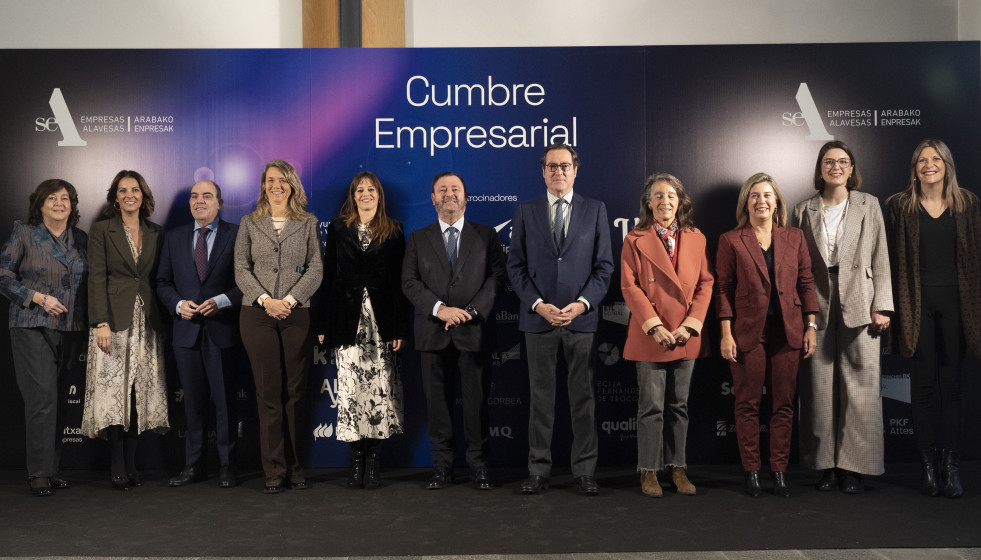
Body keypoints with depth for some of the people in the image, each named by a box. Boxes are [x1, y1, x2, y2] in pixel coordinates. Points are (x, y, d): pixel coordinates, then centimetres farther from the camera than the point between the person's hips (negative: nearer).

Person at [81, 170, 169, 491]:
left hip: (147, 320, 3)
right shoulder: (101, 230, 3)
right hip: (115, 319, -3)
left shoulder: (156, 234, 13)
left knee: (140, 392, 3)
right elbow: (97, 278, -4)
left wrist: (163, 319, 7)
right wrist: (101, 322, -13)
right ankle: (117, 467, 2)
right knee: (114, 390, -6)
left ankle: (131, 462, 11)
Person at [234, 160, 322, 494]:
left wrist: (290, 299, -11)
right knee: (269, 392, 0)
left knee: (295, 391, 2)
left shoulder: (308, 223, 9)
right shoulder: (249, 223, 11)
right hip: (257, 315, 0)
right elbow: (241, 269, 5)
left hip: (297, 314, 0)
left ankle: (294, 467, 12)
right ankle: (274, 470, 8)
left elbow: (315, 268, 2)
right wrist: (265, 300, -11)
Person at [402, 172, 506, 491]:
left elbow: (496, 277, 1)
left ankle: (479, 467, 13)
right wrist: (439, 308, -12)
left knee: (477, 401, 2)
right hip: (433, 333, 1)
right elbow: (409, 282, 3)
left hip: (474, 332, -1)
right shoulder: (418, 239, 13)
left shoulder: (487, 236, 10)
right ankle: (442, 467, 15)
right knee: (438, 402, 5)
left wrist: (471, 311, -12)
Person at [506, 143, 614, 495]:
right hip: (538, 318, 0)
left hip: (582, 317, 0)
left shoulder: (595, 210, 8)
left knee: (583, 397, 5)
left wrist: (582, 303, -10)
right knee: (541, 397, 6)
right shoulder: (525, 212, 8)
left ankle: (585, 471, 15)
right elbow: (516, 265, 4)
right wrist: (538, 305, -9)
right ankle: (538, 470, 15)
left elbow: (604, 265, 4)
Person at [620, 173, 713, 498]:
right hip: (649, 336, -3)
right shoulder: (635, 240, 1)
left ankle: (678, 468, 20)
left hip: (686, 336, 3)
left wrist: (690, 325, -7)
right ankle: (649, 471, 12)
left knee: (679, 406, 10)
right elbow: (630, 287, -5)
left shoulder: (696, 239, 9)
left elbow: (705, 284, 5)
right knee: (651, 407, 1)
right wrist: (655, 327, -13)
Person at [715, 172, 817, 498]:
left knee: (784, 404, 6)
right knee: (748, 404, 2)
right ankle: (751, 472, 13)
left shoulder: (795, 238, 9)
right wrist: (726, 334, -7)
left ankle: (779, 471, 16)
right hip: (748, 332, -2)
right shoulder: (731, 241, 2)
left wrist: (810, 327, 4)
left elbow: (806, 283, 10)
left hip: (787, 332, 2)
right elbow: (723, 289, -1)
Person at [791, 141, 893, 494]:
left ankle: (854, 468, 8)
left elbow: (880, 259, 4)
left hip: (858, 305, -1)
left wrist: (881, 306, -4)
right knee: (820, 388, 3)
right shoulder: (804, 211, 10)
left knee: (859, 387, -1)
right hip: (817, 306, 1)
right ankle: (826, 465, 12)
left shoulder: (869, 206, 9)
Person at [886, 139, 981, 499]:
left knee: (951, 384, 4)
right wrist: (893, 306, -4)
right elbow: (894, 258, 2)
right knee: (923, 384, 3)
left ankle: (951, 466, 9)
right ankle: (928, 466, 10)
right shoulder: (900, 205, 3)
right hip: (917, 301, -1)